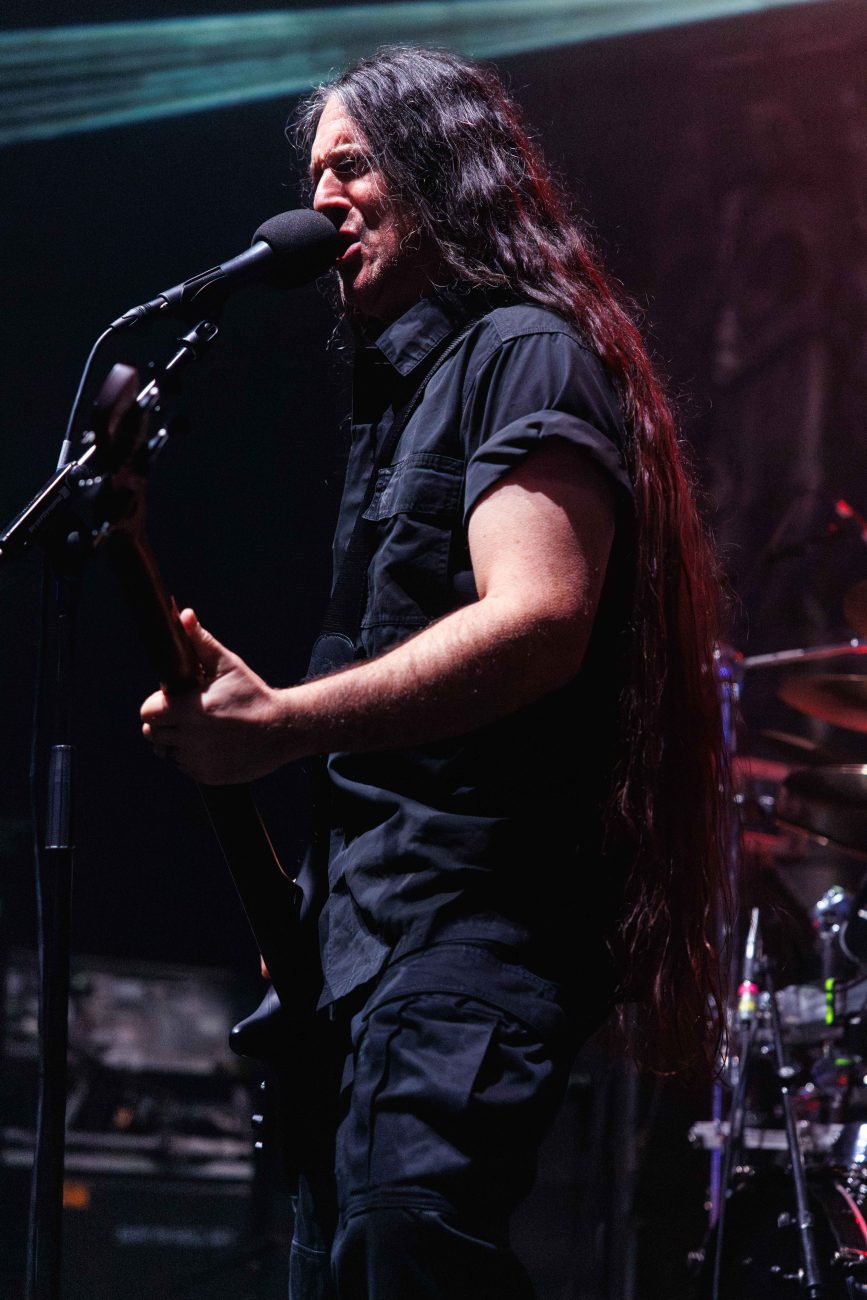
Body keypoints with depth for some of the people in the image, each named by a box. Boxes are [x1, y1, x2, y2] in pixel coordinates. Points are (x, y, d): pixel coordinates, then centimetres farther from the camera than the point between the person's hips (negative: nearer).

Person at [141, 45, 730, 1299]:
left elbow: (539, 621, -21)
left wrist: (281, 724, -23)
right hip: (380, 928, 11)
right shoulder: (404, 386, 24)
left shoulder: (526, 351, -6)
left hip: (476, 920, -11)